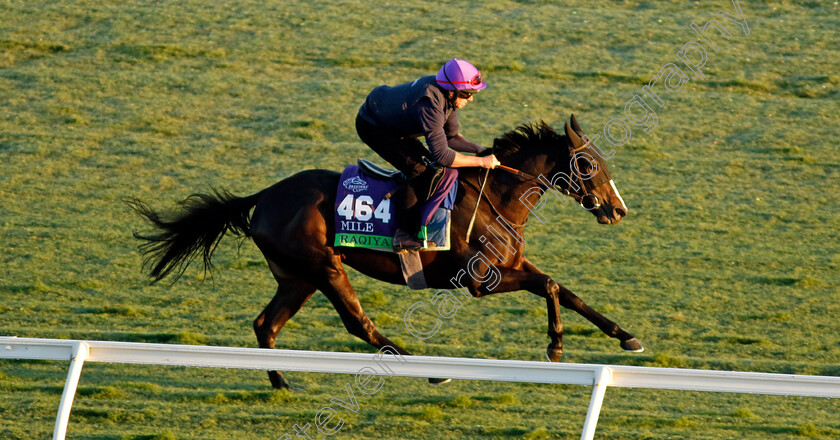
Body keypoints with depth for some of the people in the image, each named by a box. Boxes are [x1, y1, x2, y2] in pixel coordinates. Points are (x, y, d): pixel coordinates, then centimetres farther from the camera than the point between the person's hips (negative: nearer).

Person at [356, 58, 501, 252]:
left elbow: (452, 137, 6)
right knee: (419, 170, -19)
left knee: (429, 162, 10)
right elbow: (442, 155, -37)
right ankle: (404, 235, -20)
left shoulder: (448, 96, -7)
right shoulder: (430, 105, -36)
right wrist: (481, 161, -32)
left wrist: (479, 149, -9)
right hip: (371, 127, -10)